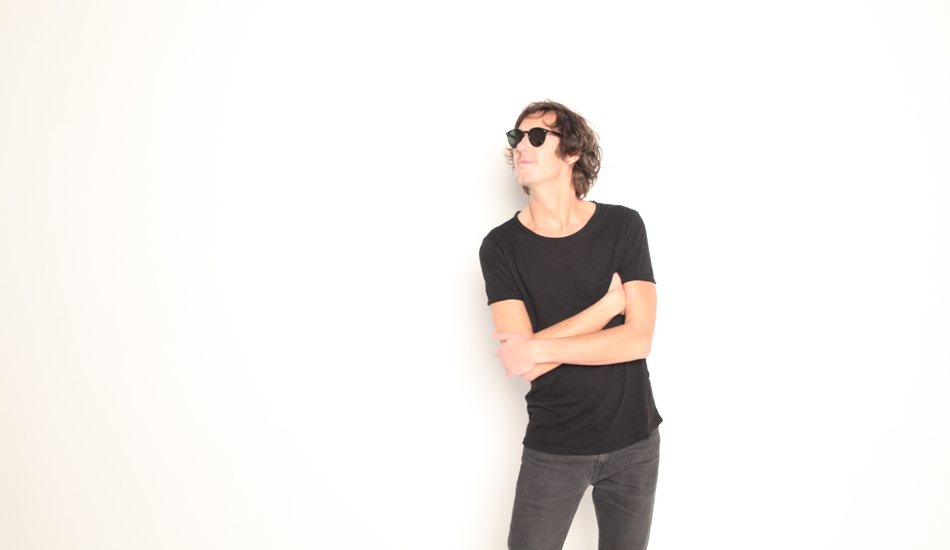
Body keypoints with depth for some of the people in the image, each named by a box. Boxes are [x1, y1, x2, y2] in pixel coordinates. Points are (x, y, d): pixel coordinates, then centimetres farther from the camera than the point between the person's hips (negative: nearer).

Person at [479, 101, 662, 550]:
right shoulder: (501, 246, -9)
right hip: (552, 449, -1)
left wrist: (539, 348, -18)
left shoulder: (622, 226, -6)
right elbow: (528, 367, -18)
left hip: (634, 443, 1)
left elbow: (638, 340, -14)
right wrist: (609, 304, -16)